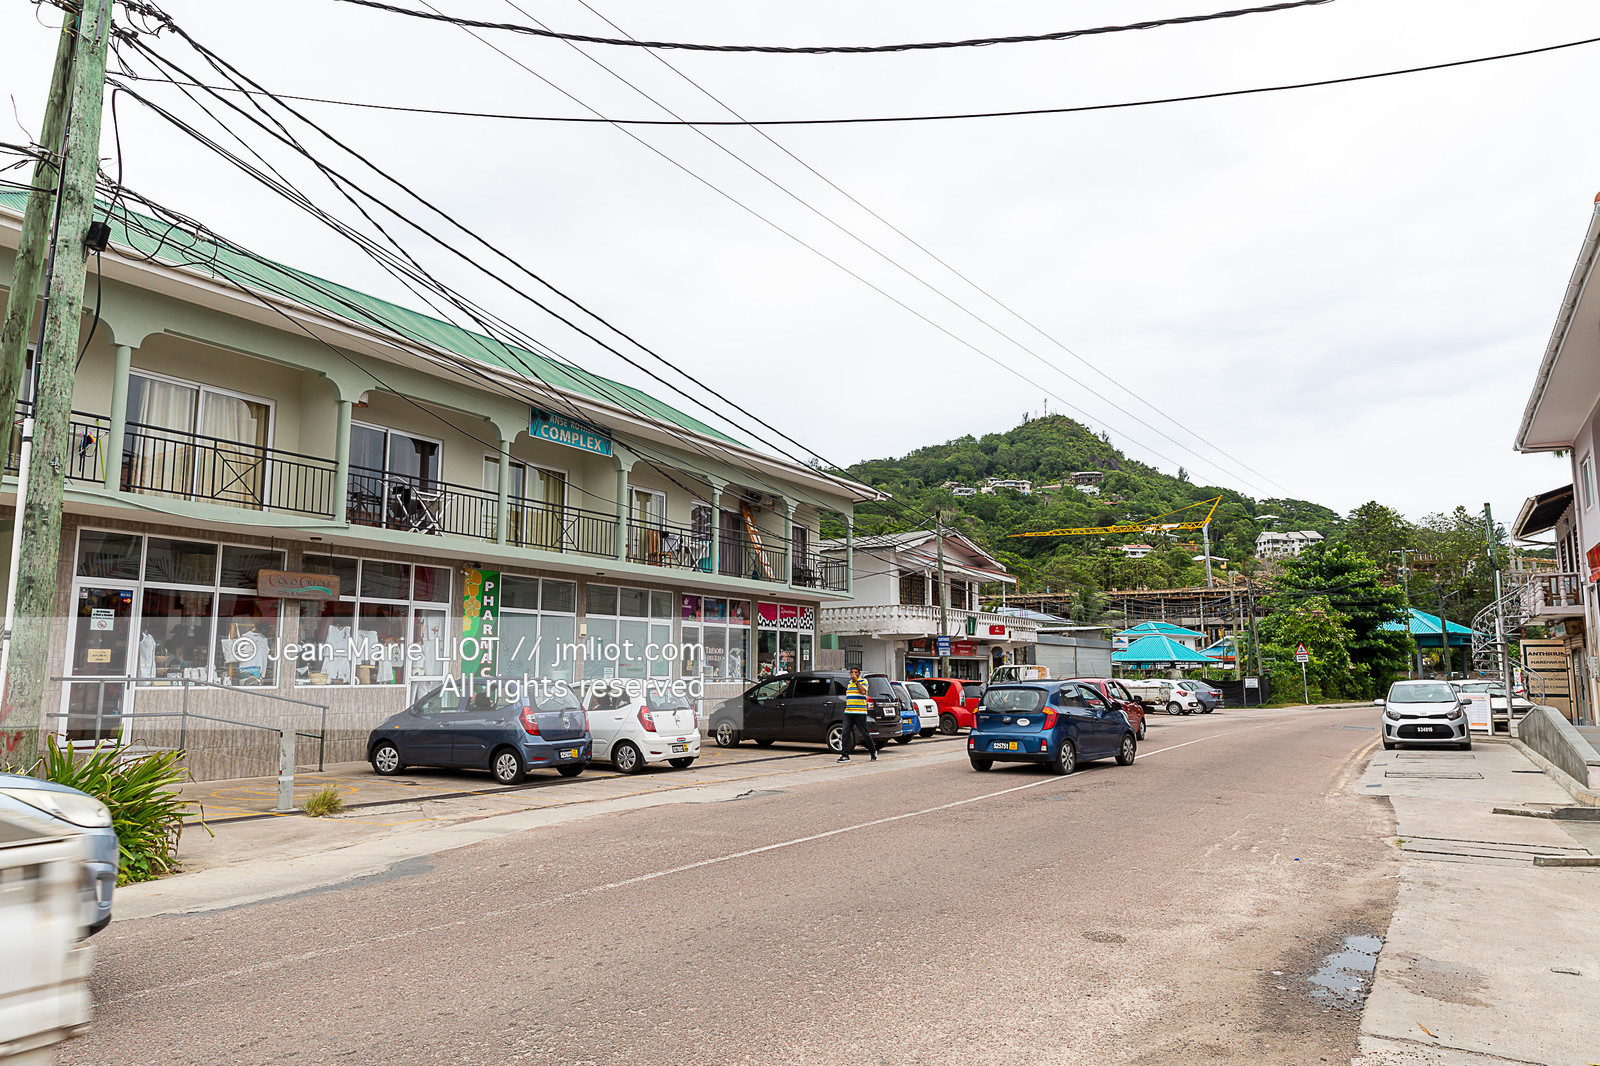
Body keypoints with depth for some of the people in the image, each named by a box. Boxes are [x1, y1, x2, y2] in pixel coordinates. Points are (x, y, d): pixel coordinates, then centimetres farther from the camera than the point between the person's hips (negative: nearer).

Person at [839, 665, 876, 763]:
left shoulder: (863, 681, 1)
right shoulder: (849, 683, 19)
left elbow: (863, 691, -17)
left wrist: (856, 681, -15)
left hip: (859, 713, -5)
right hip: (848, 712, 5)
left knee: (865, 733, 2)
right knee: (846, 733, -6)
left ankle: (873, 751, 22)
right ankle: (845, 755, -6)